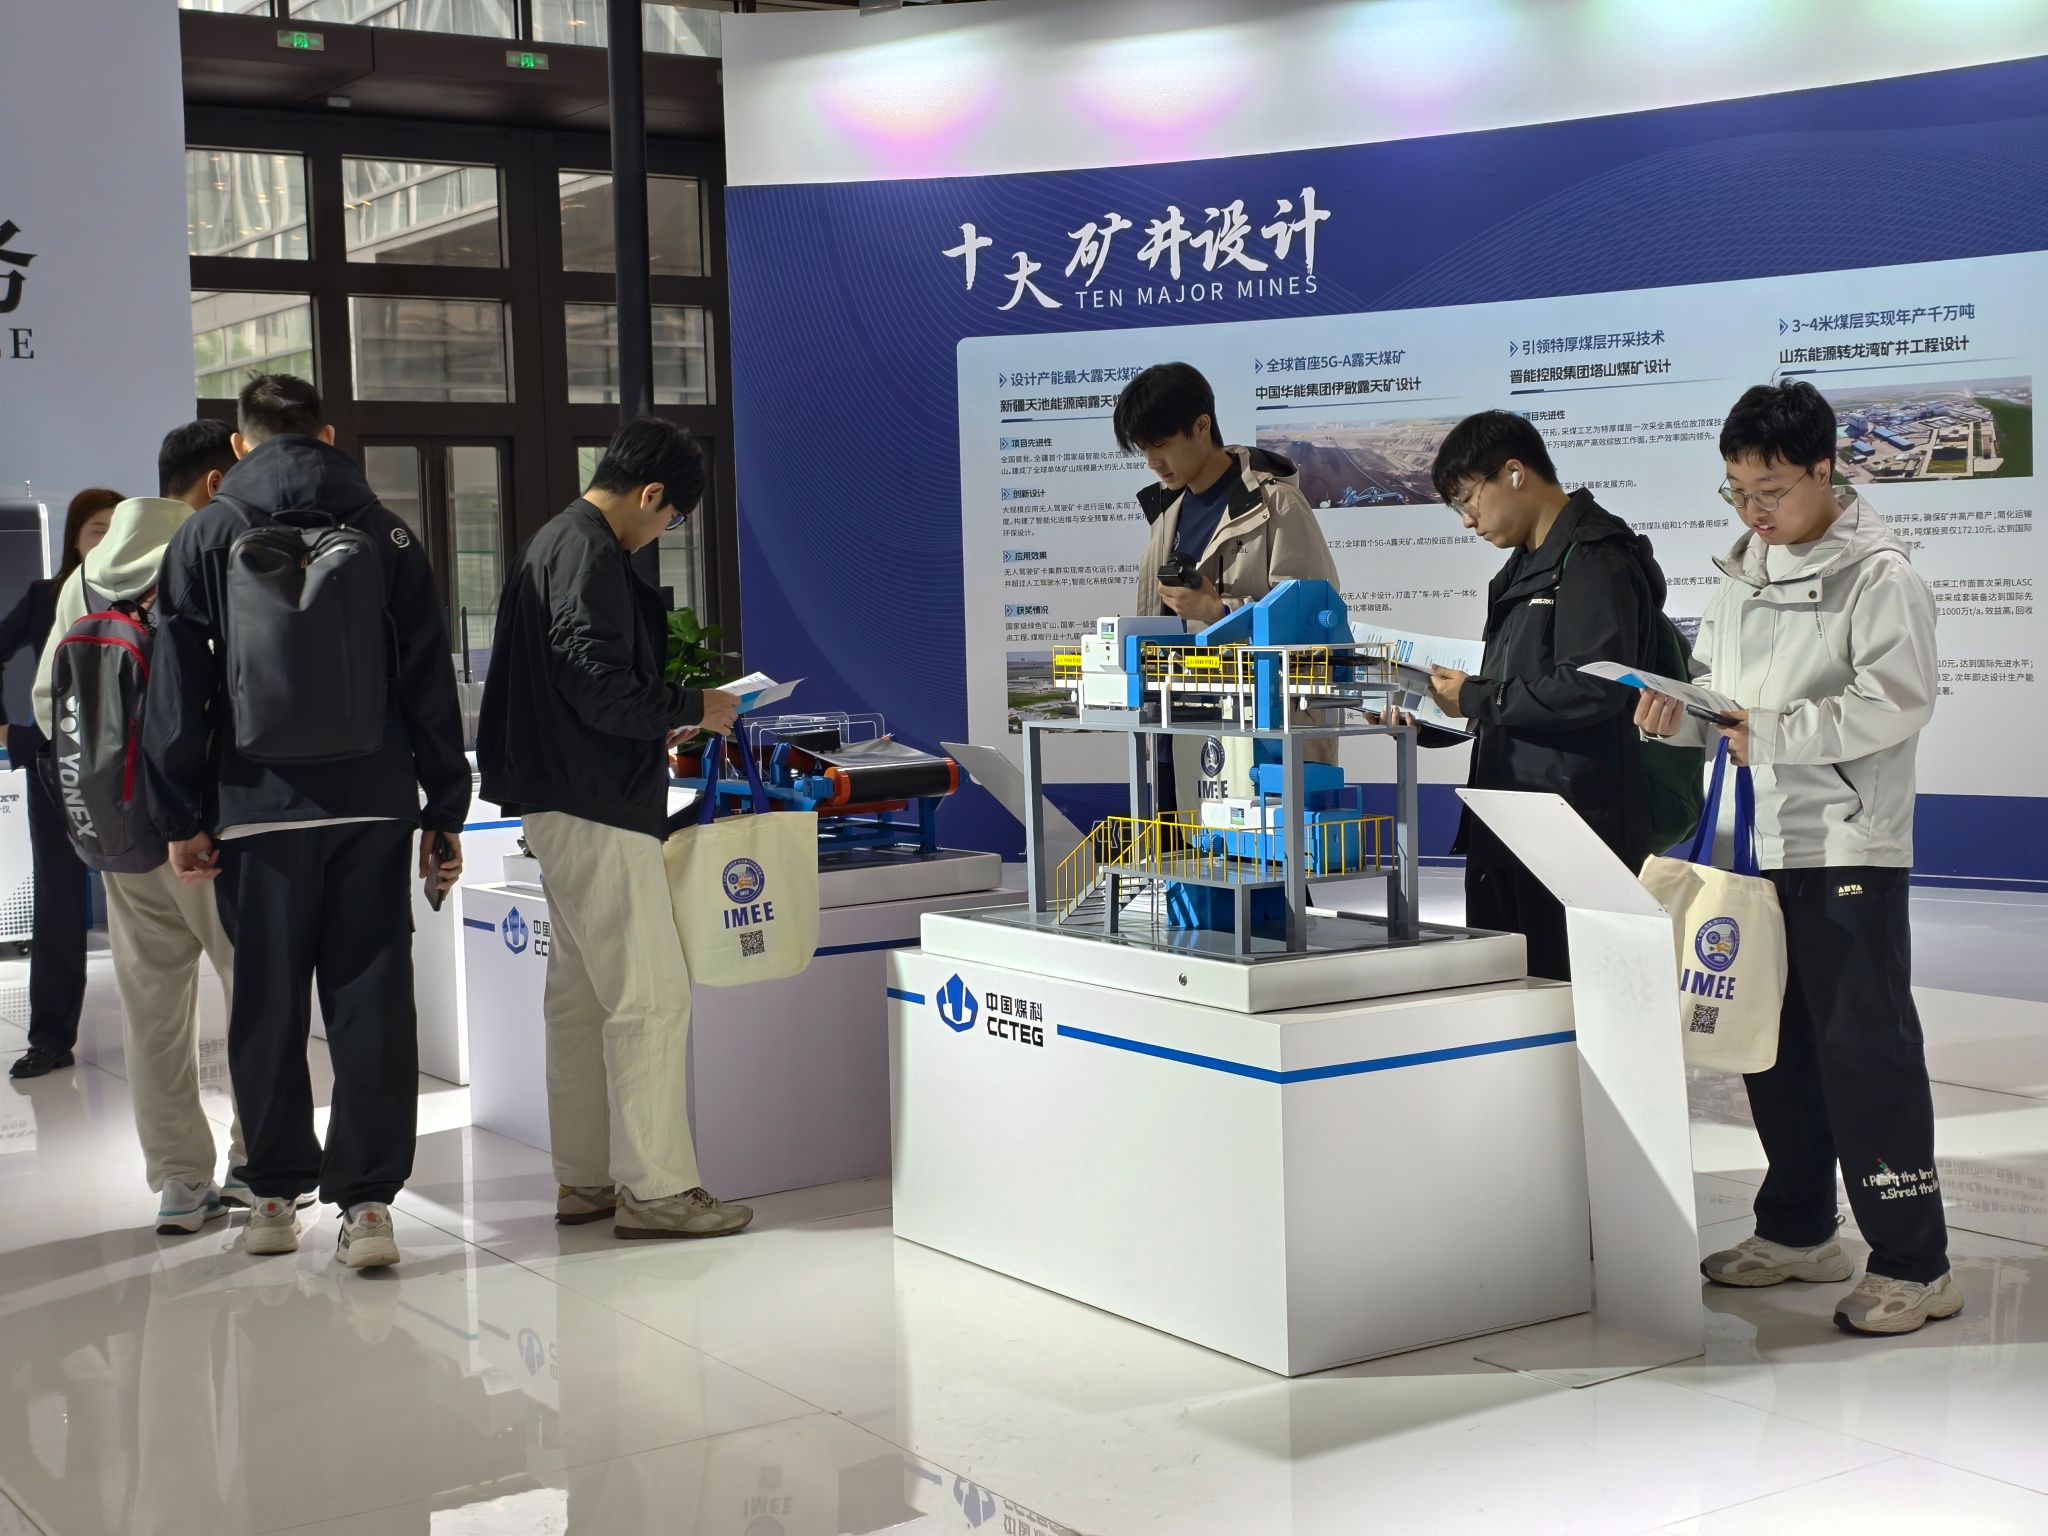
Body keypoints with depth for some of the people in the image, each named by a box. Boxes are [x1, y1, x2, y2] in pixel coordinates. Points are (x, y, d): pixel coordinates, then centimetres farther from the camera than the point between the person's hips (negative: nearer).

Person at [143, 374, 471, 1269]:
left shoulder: (204, 540, 4)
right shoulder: (387, 538, 7)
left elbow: (175, 692, 0)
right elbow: (430, 686, 6)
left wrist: (179, 817, 3)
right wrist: (445, 812, 9)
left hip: (258, 810, -1)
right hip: (374, 807, 1)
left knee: (268, 1008, 9)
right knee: (371, 1002, 3)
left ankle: (277, 1192, 18)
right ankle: (366, 1201, 0)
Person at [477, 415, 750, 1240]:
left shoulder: (552, 543, 18)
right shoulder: (592, 556, -15)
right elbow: (597, 685, -23)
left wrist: (651, 731, 20)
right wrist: (693, 709, -10)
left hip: (562, 806, 11)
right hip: (599, 809, -11)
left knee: (581, 994, 14)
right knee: (651, 994, -8)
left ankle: (584, 1179, 21)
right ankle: (655, 1188, -5)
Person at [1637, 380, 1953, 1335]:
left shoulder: (1878, 576, -11)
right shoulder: (1744, 572, 13)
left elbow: (1897, 703, -20)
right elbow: (1719, 685, 19)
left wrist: (1774, 731, -25)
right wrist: (1681, 710, -3)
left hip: (1850, 849, -8)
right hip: (1763, 844, 8)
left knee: (1867, 1048, -7)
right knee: (1775, 1042, 16)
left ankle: (1913, 1265, 1)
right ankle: (1798, 1232, 30)